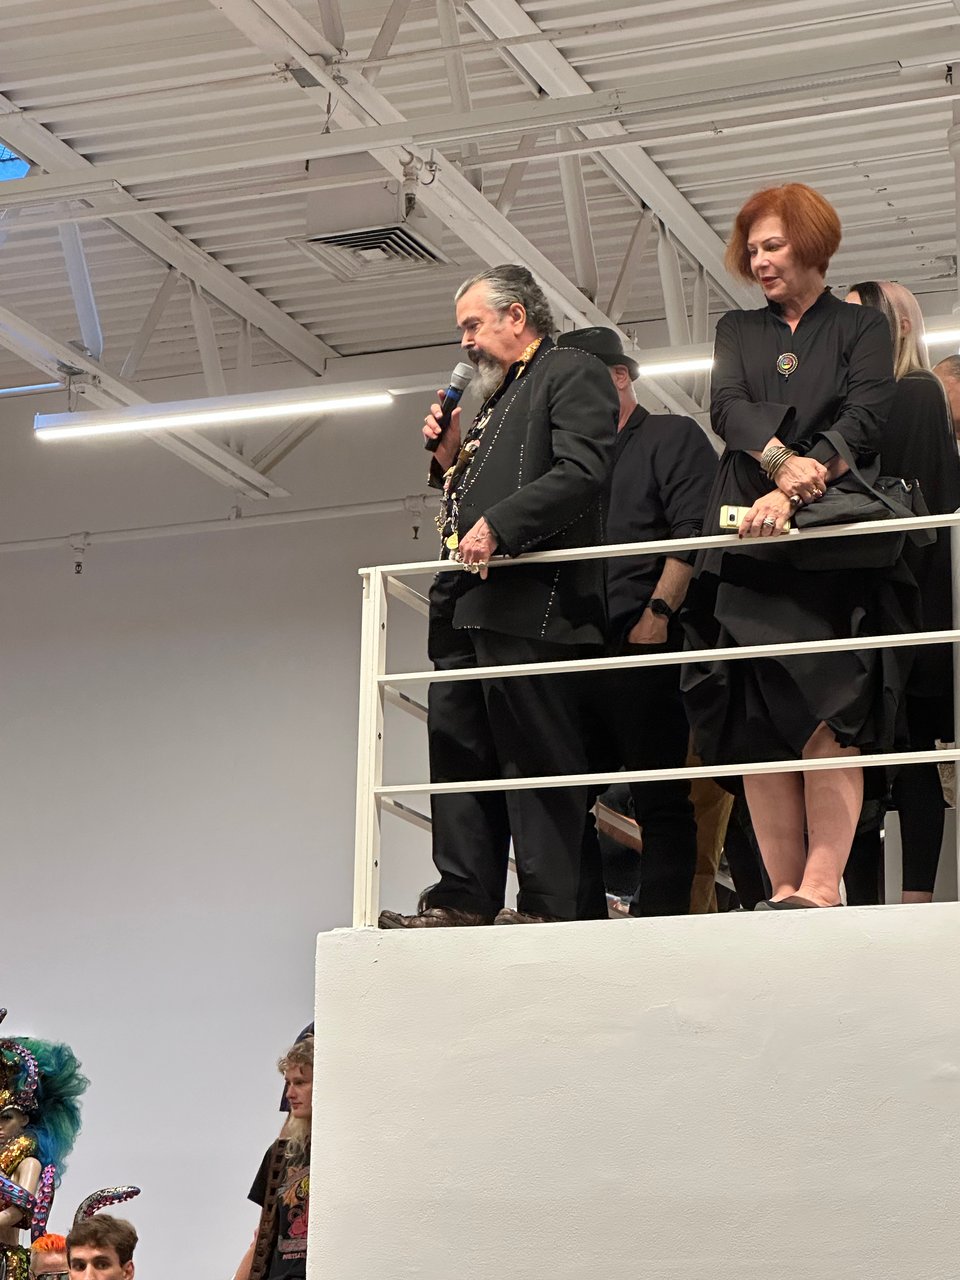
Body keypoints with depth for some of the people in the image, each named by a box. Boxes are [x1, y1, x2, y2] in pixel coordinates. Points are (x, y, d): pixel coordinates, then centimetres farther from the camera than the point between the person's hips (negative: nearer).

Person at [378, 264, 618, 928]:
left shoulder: (573, 372, 0)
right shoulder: (499, 397, 28)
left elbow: (582, 472, -16)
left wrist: (497, 525, -22)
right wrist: (451, 457, 12)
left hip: (530, 597, -10)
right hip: (470, 601, 10)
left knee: (536, 753, -9)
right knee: (460, 748, 4)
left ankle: (549, 903, -9)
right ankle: (463, 900, 4)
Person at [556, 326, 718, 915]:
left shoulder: (673, 436, 6)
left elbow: (693, 532, -8)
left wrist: (658, 613, -18)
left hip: (645, 645, -7)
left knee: (661, 795, -7)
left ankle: (662, 911, -9)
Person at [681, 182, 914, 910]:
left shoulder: (862, 329, 11)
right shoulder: (738, 331, 21)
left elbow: (863, 420, -4)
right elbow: (727, 407, 2)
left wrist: (792, 493, -18)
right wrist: (780, 460, -19)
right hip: (749, 549, 3)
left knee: (831, 716, -14)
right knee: (756, 721, -6)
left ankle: (822, 885, -20)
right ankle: (783, 889, -7)